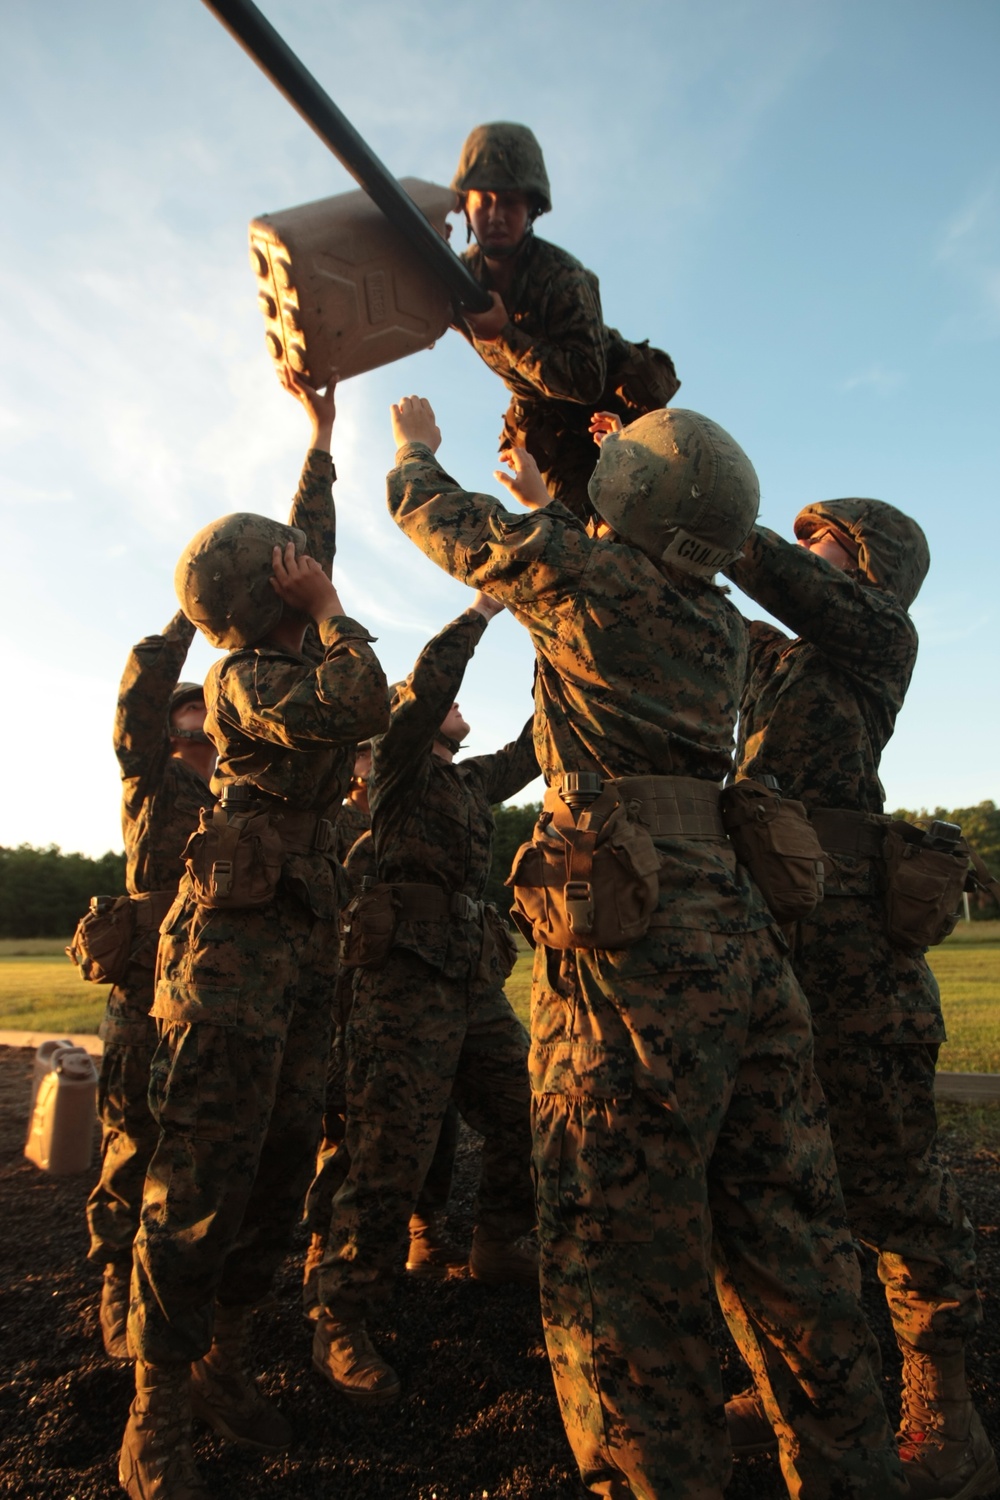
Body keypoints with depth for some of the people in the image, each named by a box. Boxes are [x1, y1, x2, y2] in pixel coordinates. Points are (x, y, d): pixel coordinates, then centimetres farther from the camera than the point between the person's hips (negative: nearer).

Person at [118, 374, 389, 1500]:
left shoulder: (285, 653, 14)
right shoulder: (246, 675, -9)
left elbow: (314, 534, 29)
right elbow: (363, 700, -27)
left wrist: (320, 434, 37)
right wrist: (330, 609, -10)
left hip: (300, 947, 9)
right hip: (238, 945, -9)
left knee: (280, 1176, 12)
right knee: (204, 1186, -3)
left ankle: (220, 1366, 27)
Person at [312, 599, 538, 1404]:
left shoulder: (472, 780, 21)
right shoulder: (397, 765, 0)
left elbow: (532, 749, 25)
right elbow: (426, 684, -14)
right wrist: (482, 610, -7)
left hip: (477, 982, 8)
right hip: (409, 981, -8)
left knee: (524, 1120, 14)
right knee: (393, 1156, -9)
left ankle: (499, 1249, 37)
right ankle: (343, 1328, 3)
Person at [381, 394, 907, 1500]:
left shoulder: (590, 577, -2)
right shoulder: (720, 626, 16)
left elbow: (446, 525, 15)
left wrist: (414, 447, 38)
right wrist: (547, 506, 53)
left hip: (630, 943, -8)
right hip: (743, 939, 8)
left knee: (619, 1267, 2)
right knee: (787, 1253, 15)